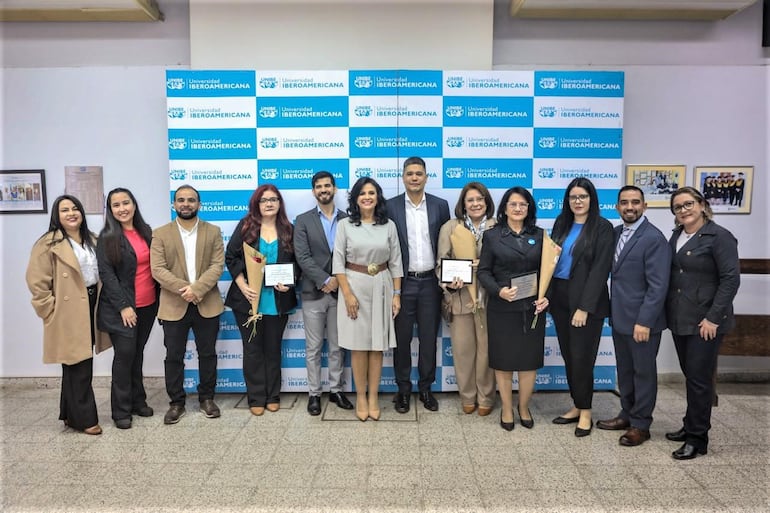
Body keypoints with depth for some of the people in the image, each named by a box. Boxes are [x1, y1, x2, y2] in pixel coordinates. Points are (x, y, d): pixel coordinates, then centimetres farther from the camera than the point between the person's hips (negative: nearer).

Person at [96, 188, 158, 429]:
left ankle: (138, 401, 25)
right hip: (121, 307, -4)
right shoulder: (107, 237, -6)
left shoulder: (146, 231, 7)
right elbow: (106, 274, -11)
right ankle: (121, 411, 10)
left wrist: (159, 299, 6)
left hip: (148, 305, 4)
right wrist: (123, 306, -15)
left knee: (138, 353, 13)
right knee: (125, 354, -3)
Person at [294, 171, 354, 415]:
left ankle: (336, 390, 24)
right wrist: (325, 281, -15)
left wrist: (338, 280, -11)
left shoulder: (347, 220, 6)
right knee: (313, 347, 7)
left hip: (339, 292, 1)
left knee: (337, 346, 11)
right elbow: (302, 257, -8)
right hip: (313, 293, -1)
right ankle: (314, 393, 18)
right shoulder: (303, 220, 2)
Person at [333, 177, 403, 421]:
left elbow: (395, 262, 5)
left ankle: (373, 397, 18)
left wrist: (397, 294, 1)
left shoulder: (389, 226, 3)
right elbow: (338, 262, -4)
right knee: (358, 344, 3)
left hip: (381, 287, 2)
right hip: (354, 286, -1)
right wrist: (347, 294, -11)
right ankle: (360, 397, 18)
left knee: (377, 344, 6)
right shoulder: (345, 225, -2)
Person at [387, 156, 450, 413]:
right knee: (402, 338, 7)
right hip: (403, 282, -1)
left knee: (429, 337, 9)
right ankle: (403, 388, 22)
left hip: (430, 282, 1)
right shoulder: (391, 207, -2)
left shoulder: (440, 206, 3)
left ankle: (425, 387, 24)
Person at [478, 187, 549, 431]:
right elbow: (483, 271, -2)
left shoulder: (539, 235, 8)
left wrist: (546, 296, -7)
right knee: (503, 360, 6)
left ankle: (524, 407, 27)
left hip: (532, 308, 2)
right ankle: (506, 409, 23)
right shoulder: (492, 235, 1)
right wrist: (499, 291, -18)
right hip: (502, 308, -2)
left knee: (530, 360, 8)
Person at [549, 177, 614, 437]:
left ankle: (585, 411, 17)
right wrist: (546, 294, -1)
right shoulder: (561, 223, 8)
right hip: (559, 297, 5)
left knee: (581, 357, 1)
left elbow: (600, 269, -12)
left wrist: (584, 307, -17)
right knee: (568, 356, 12)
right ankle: (577, 405, 26)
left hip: (586, 301, -5)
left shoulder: (603, 227, -7)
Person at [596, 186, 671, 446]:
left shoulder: (654, 238, -16)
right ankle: (627, 414, 34)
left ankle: (641, 424, 22)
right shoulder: (616, 233, 7)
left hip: (642, 320, -7)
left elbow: (658, 286, -19)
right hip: (619, 317, 7)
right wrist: (612, 311, 3)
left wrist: (644, 321, -21)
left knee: (643, 372, 8)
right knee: (624, 369, 18)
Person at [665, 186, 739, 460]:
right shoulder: (677, 235, 9)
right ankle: (691, 426, 29)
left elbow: (731, 279, -15)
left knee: (699, 378, 0)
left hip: (704, 321, -6)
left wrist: (713, 318, -18)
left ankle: (697, 438, 12)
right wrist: (669, 312, 8)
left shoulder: (719, 237, -11)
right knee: (690, 375, 15)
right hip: (679, 319, 6)